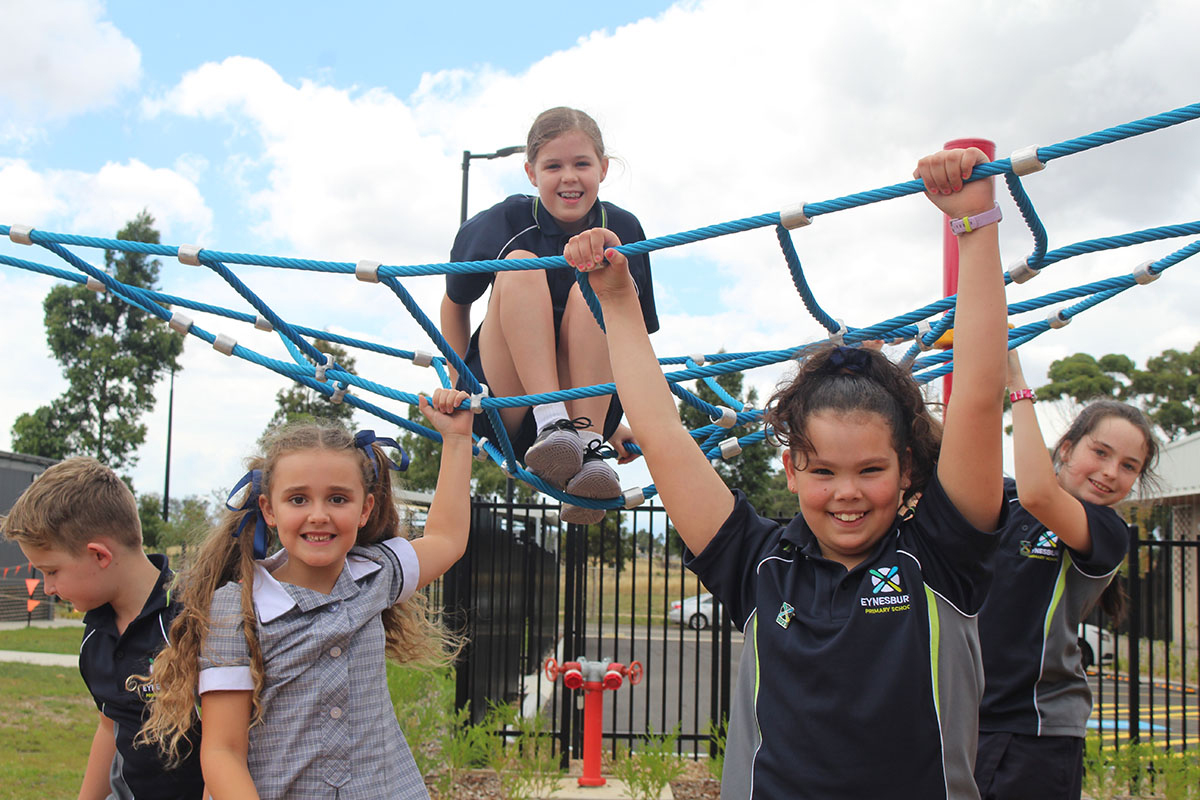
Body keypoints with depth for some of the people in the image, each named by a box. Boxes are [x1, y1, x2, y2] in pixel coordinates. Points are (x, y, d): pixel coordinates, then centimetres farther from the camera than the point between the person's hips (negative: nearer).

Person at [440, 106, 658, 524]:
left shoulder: (623, 230, 1)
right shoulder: (502, 222, -3)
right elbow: (455, 303, 12)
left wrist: (620, 424, 0)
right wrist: (457, 388, 5)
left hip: (589, 401, 1)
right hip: (504, 408, -1)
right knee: (521, 265, -23)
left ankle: (588, 443, -35)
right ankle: (550, 424, -39)